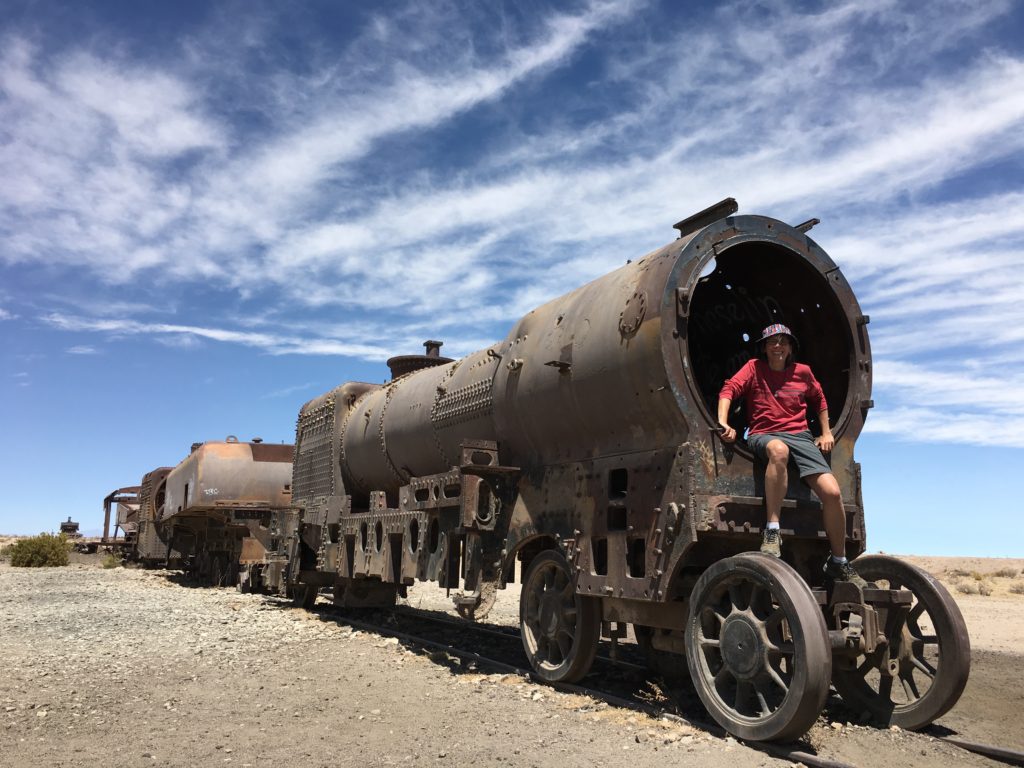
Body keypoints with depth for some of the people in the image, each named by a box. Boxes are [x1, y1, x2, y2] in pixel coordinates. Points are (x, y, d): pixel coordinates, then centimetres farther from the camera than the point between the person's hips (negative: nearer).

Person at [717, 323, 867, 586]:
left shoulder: (803, 371, 14)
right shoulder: (754, 368, 7)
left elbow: (819, 400, 30)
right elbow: (729, 390, -6)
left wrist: (827, 433, 22)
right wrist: (723, 422, -21)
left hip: (800, 436, 3)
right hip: (764, 435, -3)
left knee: (832, 492, -16)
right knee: (779, 450, -43)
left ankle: (838, 563, 6)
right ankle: (772, 531, -35)